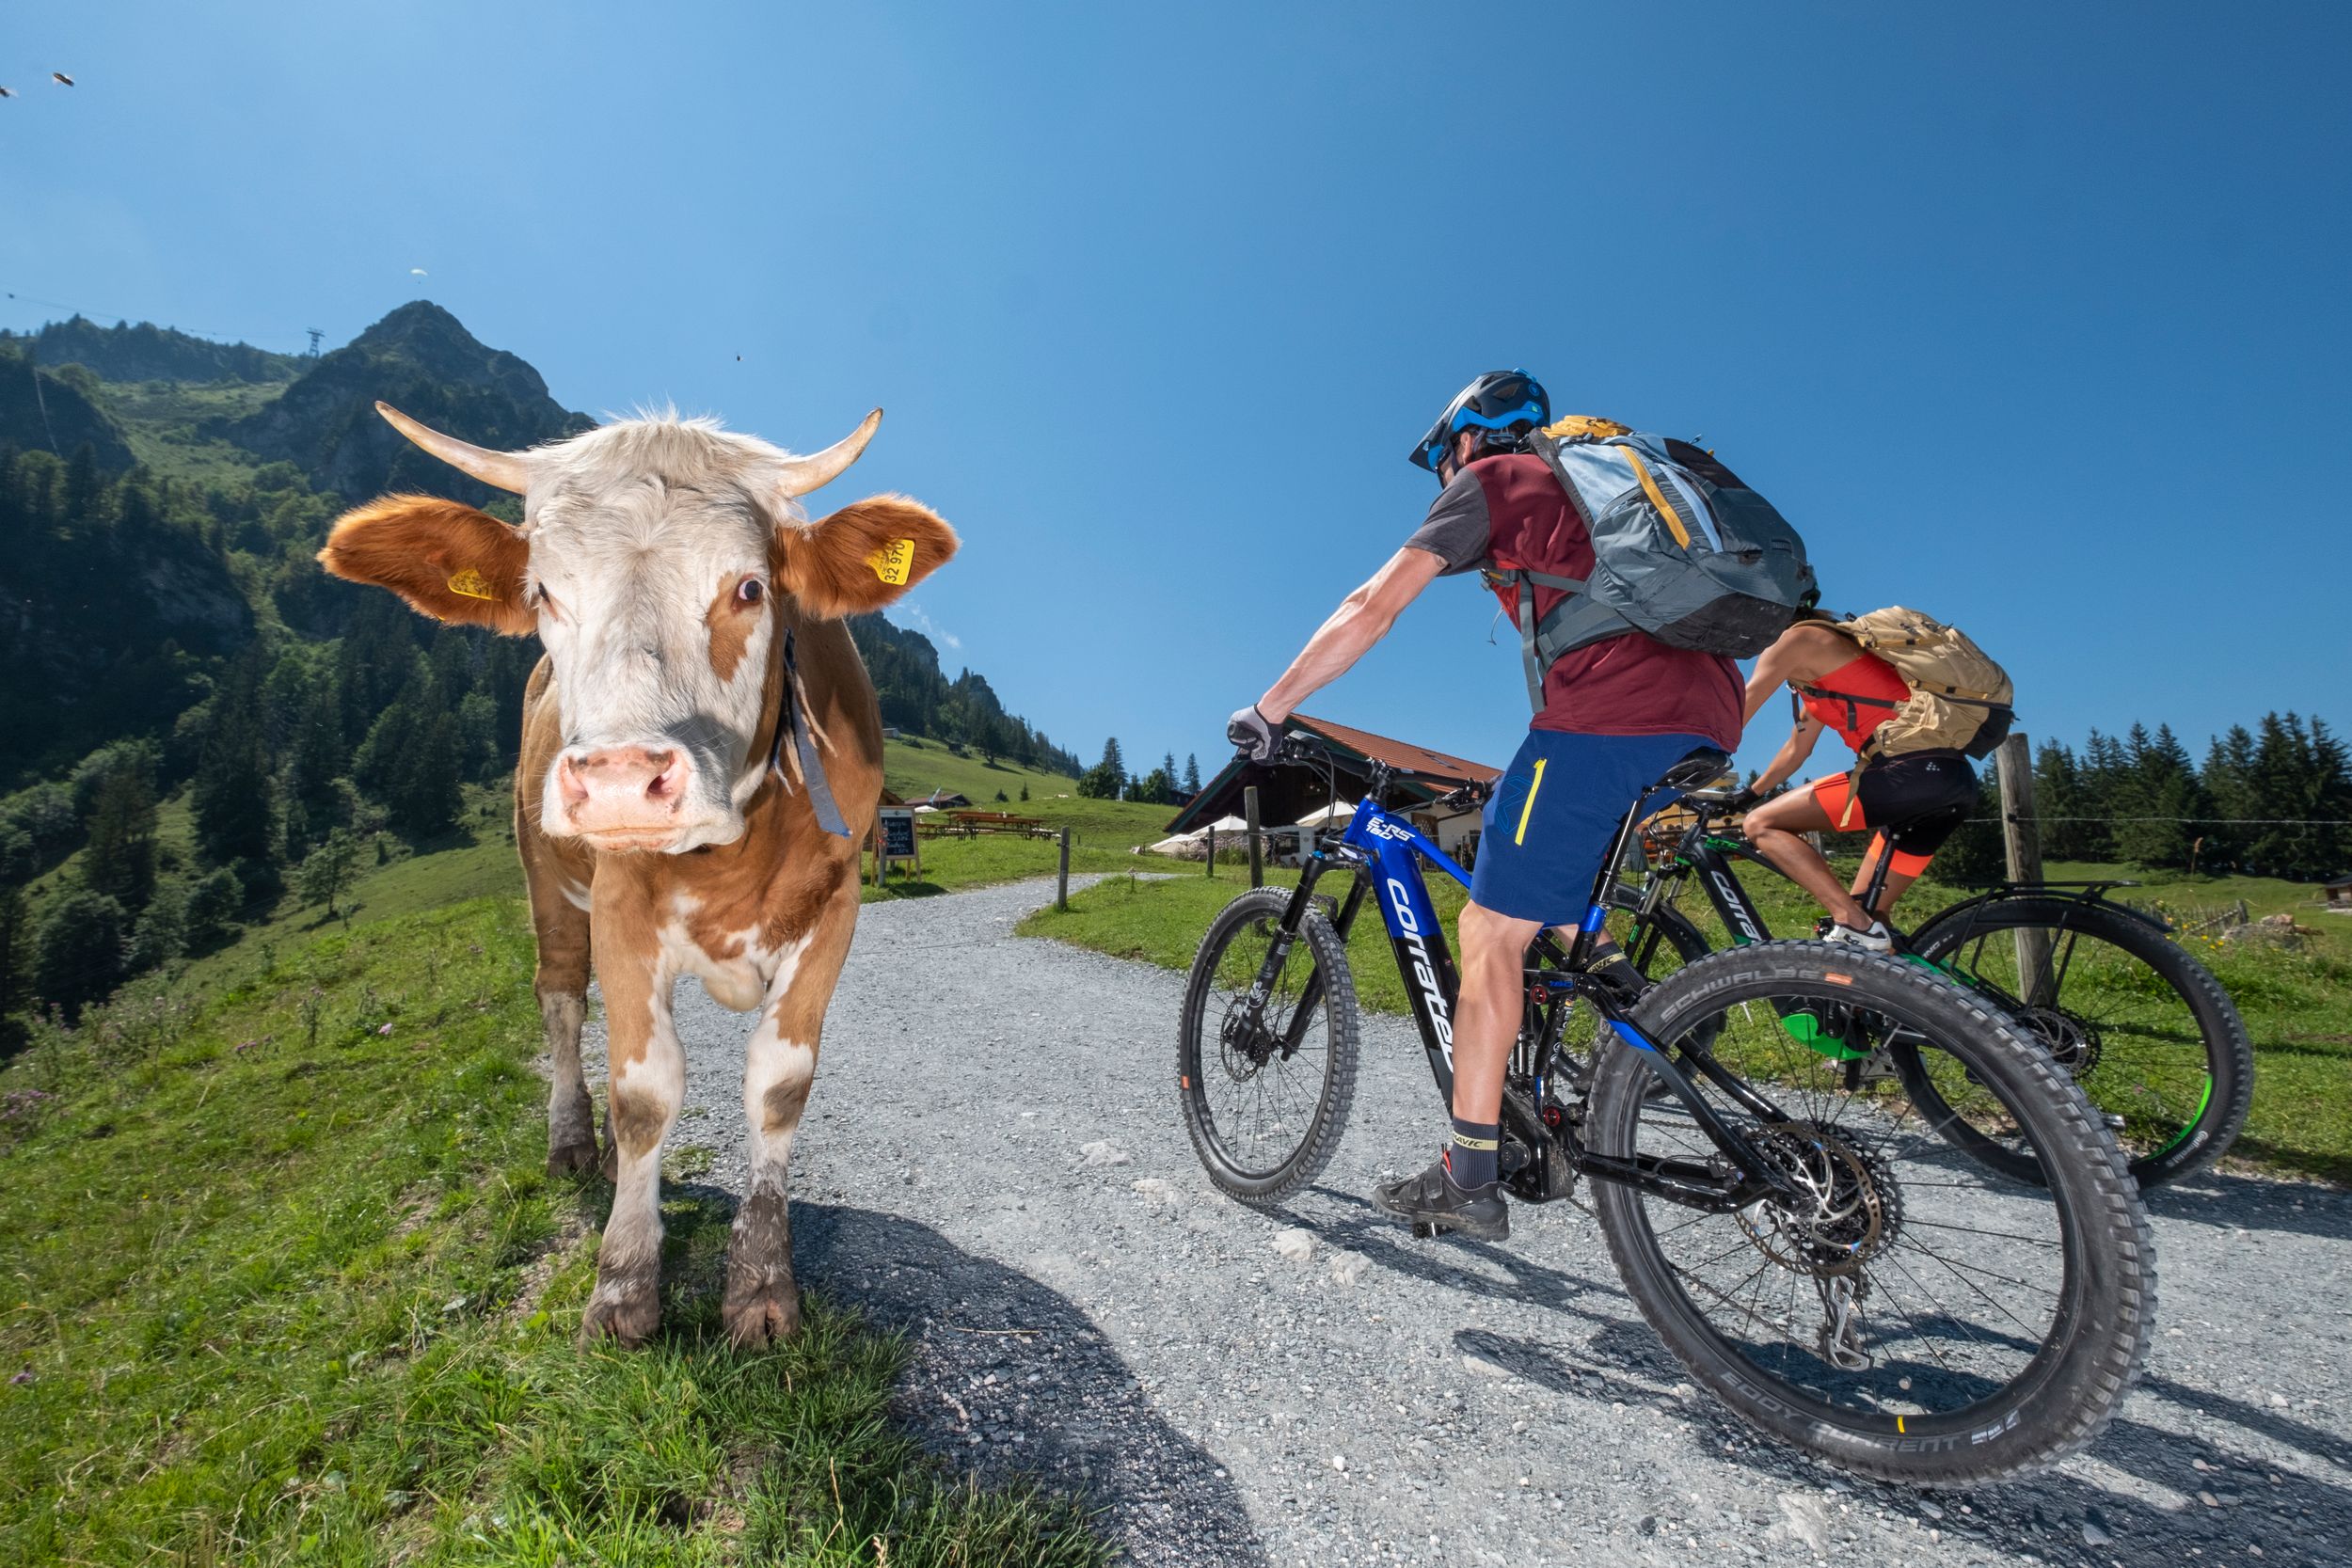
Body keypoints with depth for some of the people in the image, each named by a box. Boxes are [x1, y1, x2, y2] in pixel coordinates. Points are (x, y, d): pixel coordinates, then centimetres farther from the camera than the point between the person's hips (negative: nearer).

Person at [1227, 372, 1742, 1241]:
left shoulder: (1490, 480, 11)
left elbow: (1371, 609, 2)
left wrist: (1267, 708, 8)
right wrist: (1530, 774, 42)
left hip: (1610, 714, -9)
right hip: (1708, 719, 9)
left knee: (1490, 931, -3)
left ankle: (1467, 1181, 3)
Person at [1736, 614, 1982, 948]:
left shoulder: (1800, 638, 2)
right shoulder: (1818, 672, 28)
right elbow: (1795, 751, 36)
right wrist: (1746, 795, 41)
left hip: (1914, 772, -10)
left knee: (1762, 824, -9)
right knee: (1865, 912, 15)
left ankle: (1854, 925, -19)